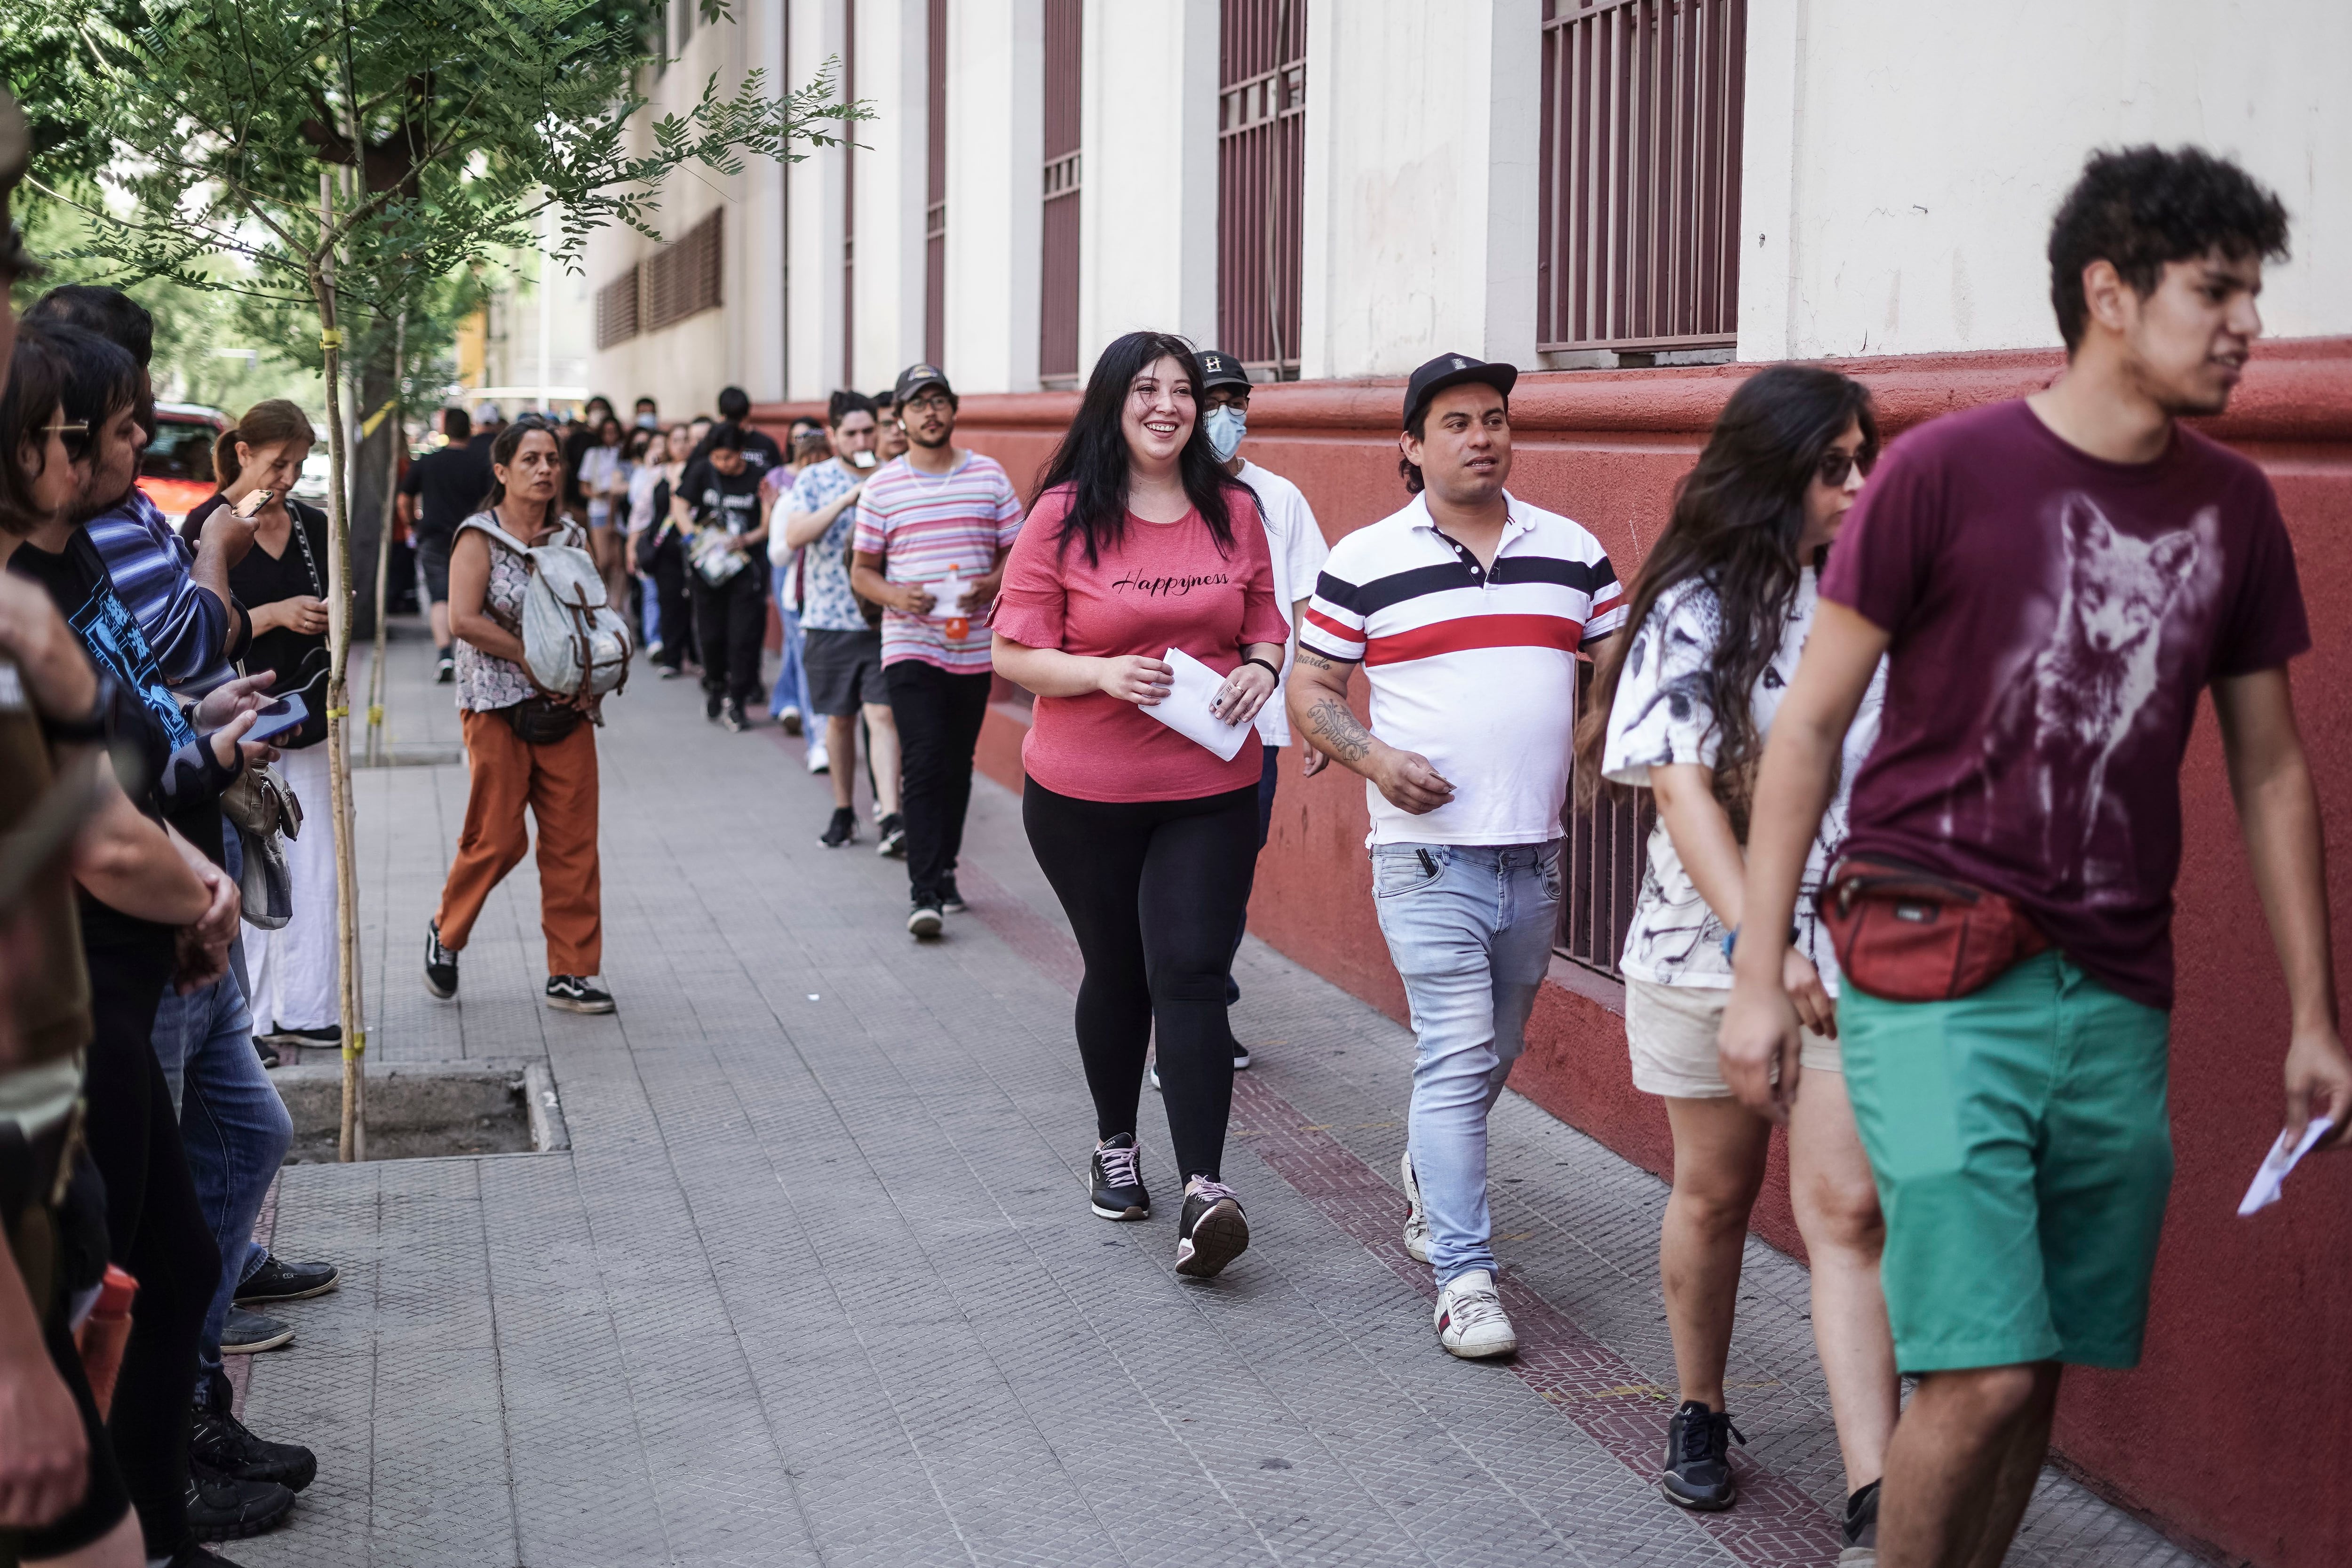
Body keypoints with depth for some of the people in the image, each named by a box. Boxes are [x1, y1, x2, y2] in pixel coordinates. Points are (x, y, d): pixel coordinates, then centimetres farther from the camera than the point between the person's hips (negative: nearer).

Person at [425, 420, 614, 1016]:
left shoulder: (570, 538, 12)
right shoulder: (479, 536, -3)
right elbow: (465, 619, -15)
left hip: (566, 708, 5)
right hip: (499, 705, -4)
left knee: (574, 843, 1)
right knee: (497, 838, -4)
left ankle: (572, 973, 7)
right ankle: (445, 933, 22)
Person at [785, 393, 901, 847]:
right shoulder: (815, 480, 2)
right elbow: (794, 537, -13)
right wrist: (847, 499, -20)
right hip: (829, 620, 1)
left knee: (882, 715, -10)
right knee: (840, 720, 10)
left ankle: (890, 815, -16)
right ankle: (844, 812, 24)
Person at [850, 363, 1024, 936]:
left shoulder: (989, 476, 6)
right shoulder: (881, 486, 2)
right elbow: (861, 570, 7)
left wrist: (993, 583, -11)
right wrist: (896, 596, -13)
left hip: (973, 648, 2)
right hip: (910, 647, -2)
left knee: (957, 766, 11)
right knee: (923, 765, -12)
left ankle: (943, 872, 26)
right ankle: (925, 894, -15)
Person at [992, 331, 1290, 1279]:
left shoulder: (1234, 511, 4)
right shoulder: (1064, 516, -5)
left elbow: (1267, 625, 15)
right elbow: (1015, 653, -4)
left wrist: (1261, 670, -7)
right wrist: (1106, 674, -20)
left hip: (1211, 789, 1)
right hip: (1083, 793, -1)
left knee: (1190, 973, -10)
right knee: (1117, 972, 14)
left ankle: (1205, 1190, -14)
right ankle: (1115, 1143, 37)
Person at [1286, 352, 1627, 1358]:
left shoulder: (1572, 552, 9)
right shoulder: (1366, 563, -1)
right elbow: (1310, 689, 3)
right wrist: (1374, 758, -15)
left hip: (1537, 855, 4)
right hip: (1427, 858, -4)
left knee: (1493, 1052, 16)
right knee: (1457, 1054, -11)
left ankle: (1426, 1181, 43)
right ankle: (1464, 1280, -8)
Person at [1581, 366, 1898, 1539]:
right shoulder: (1696, 611, -7)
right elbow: (1683, 788, -16)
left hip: (1848, 951, 1)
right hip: (1710, 941, -1)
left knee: (1846, 1210, -7)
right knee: (1716, 1191, 13)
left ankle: (1875, 1507, -10)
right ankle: (1699, 1417, 35)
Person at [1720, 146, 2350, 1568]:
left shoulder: (2234, 507, 8)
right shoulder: (1947, 471, -6)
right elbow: (1812, 723, -3)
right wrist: (1759, 974, -6)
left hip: (2117, 998, 5)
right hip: (1936, 984, -5)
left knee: (2040, 1368, 9)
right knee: (1984, 1370, -11)